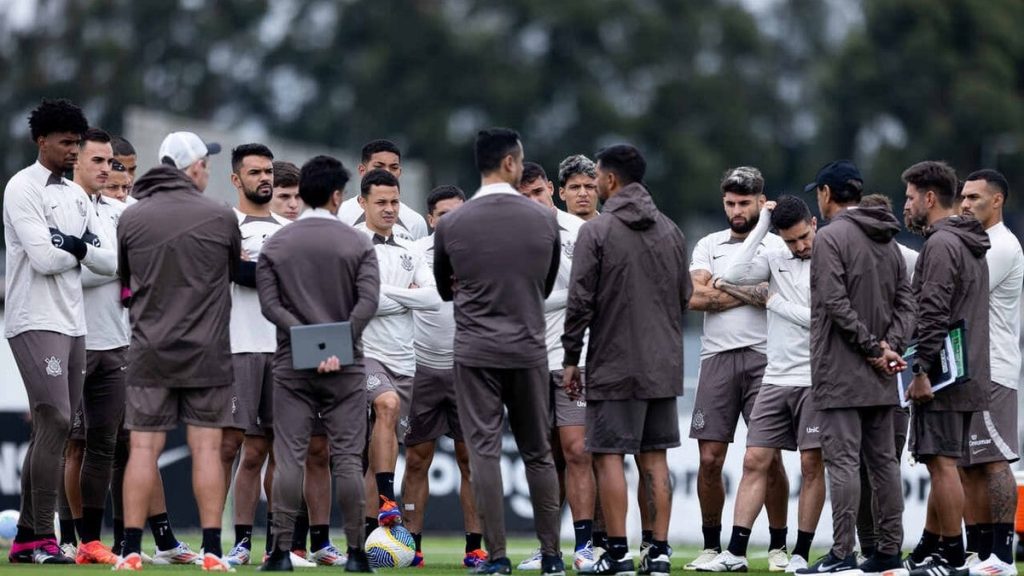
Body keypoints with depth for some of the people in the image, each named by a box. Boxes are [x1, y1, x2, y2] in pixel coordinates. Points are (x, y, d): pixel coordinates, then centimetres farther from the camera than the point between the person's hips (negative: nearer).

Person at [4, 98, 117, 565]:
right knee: (54, 423, -15)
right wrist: (83, 250, -1)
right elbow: (43, 259, -17)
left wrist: (70, 246, -5)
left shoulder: (76, 195, 17)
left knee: (51, 430, 7)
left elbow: (109, 261, 11)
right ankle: (43, 539, -14)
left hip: (72, 324, 8)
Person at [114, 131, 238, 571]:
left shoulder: (132, 218, 0)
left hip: (149, 353, 1)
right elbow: (236, 270, 9)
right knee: (207, 448, 2)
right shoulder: (220, 217, -6)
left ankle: (131, 549, -1)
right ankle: (212, 551, -1)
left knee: (143, 449, 2)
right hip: (207, 353, -1)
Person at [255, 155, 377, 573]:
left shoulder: (275, 245, 5)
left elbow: (269, 304, -5)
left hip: (292, 366, 1)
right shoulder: (358, 244, 0)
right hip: (345, 367, -1)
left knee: (289, 458, 0)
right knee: (347, 459, 0)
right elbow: (367, 302, -12)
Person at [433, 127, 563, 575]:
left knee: (484, 452, 0)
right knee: (538, 454, 10)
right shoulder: (545, 221, -2)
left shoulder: (451, 225, -5)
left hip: (475, 353, -1)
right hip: (529, 352, 1)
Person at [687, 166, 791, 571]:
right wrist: (753, 293, -4)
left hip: (764, 359, -2)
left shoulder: (779, 247, 6)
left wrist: (721, 291, -9)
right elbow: (695, 296, -2)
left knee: (769, 457, -4)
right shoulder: (709, 246, 14)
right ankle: (711, 546, 9)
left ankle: (778, 545, 5)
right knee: (710, 458, -1)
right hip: (718, 357, 2)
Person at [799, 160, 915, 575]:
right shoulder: (887, 242, 16)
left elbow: (836, 303, -17)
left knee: (843, 461, -9)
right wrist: (891, 346, 0)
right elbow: (905, 302, 11)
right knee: (883, 460, 10)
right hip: (880, 381, 8)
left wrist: (873, 348, -12)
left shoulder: (831, 237, -9)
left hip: (841, 373, -8)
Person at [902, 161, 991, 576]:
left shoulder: (941, 244, -13)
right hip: (970, 377, 10)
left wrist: (922, 370, -20)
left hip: (943, 375, -10)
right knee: (943, 465, 11)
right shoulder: (972, 246, 20)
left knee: (942, 463, -8)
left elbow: (934, 314, -20)